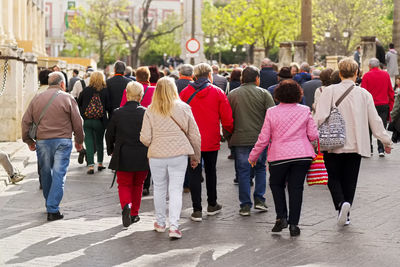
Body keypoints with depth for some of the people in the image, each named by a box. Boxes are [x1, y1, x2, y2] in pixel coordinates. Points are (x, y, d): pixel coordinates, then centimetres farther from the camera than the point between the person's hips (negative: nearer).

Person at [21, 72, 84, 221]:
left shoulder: (37, 99, 9)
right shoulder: (67, 98, 0)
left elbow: (26, 121, 8)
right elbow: (77, 122, 0)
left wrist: (29, 141, 18)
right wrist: (79, 141, 13)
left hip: (42, 141, 3)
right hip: (62, 141, -3)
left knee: (46, 173, 16)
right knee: (59, 174, -3)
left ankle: (50, 205, 27)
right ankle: (53, 210, -10)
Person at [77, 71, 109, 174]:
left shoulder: (85, 90, -3)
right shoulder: (105, 91, -7)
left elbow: (78, 104, 4)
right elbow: (108, 106, -8)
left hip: (87, 120, 0)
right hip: (100, 121, 0)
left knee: (89, 142, 3)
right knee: (99, 142, 17)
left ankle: (91, 166, -7)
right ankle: (100, 164, 27)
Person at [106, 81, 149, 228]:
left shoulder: (117, 113, -5)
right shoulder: (146, 113, -8)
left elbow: (109, 134, 3)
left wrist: (110, 150, 20)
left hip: (123, 157, 0)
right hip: (142, 157, 0)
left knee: (124, 185, 9)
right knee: (137, 185, 17)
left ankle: (126, 205, -19)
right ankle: (134, 214, 23)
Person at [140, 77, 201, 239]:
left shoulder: (150, 111, -4)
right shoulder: (183, 109, -1)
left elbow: (145, 138, -5)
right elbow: (194, 135, 4)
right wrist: (195, 157, 16)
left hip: (157, 155, 0)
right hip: (179, 154, 0)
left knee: (159, 189, 15)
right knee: (175, 190, 3)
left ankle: (160, 223, 28)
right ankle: (174, 226, -6)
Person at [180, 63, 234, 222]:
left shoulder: (185, 92, -3)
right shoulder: (218, 92, -5)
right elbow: (227, 119, -4)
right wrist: (231, 132, 13)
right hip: (211, 141, 0)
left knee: (194, 174, 3)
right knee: (210, 171, 18)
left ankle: (197, 210, -1)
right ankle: (212, 205, 29)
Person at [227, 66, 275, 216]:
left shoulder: (232, 95, 4)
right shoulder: (263, 93, 0)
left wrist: (229, 138, 12)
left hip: (240, 140, 0)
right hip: (260, 138, 0)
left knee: (243, 172, 5)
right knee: (260, 168, 17)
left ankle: (245, 205, 4)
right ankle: (259, 199, 12)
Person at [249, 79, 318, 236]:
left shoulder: (272, 112, -2)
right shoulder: (305, 111, 2)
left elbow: (263, 139, -1)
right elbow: (313, 135, 3)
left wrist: (253, 156, 11)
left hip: (279, 156, -1)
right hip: (303, 155, 1)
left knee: (276, 184, 20)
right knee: (296, 188, 6)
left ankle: (281, 217, 9)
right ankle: (293, 224, 4)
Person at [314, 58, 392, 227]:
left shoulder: (330, 91, -7)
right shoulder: (364, 94, -1)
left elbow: (320, 118, -14)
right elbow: (375, 121, 4)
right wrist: (386, 141, 15)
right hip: (355, 145, 2)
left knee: (334, 178, 11)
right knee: (349, 180, 13)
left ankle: (341, 203, -15)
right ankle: (345, 215, 13)